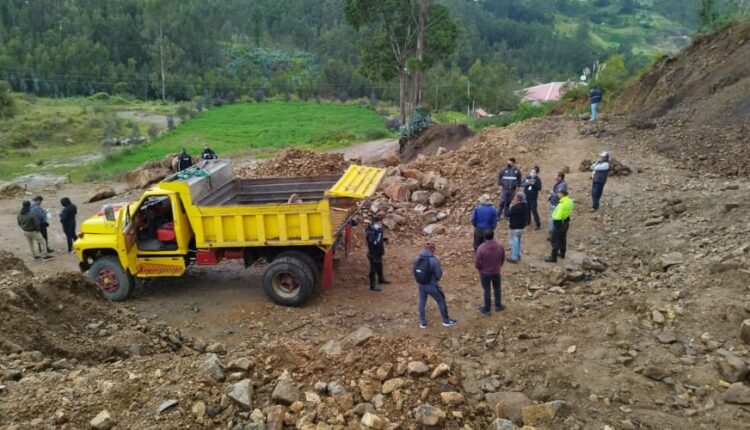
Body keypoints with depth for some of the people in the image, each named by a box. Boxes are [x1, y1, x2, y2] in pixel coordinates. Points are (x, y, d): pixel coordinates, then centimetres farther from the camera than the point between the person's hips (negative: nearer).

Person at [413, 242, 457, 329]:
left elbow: (413, 271, 2)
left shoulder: (417, 258, -9)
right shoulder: (434, 260, -23)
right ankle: (446, 321, 32)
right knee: (441, 301, 17)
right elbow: (439, 275, -16)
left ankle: (423, 322, 33)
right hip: (432, 286, -4)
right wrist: (440, 270, 6)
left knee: (422, 303, 20)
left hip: (420, 285, 4)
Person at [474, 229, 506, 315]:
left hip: (485, 273, -3)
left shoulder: (481, 248, -28)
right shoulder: (499, 246, -16)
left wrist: (480, 269, 3)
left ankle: (487, 309, 28)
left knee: (487, 290, 13)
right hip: (496, 272, 3)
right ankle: (498, 305, 40)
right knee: (497, 288, 23)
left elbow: (477, 263, -18)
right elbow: (503, 259, 0)